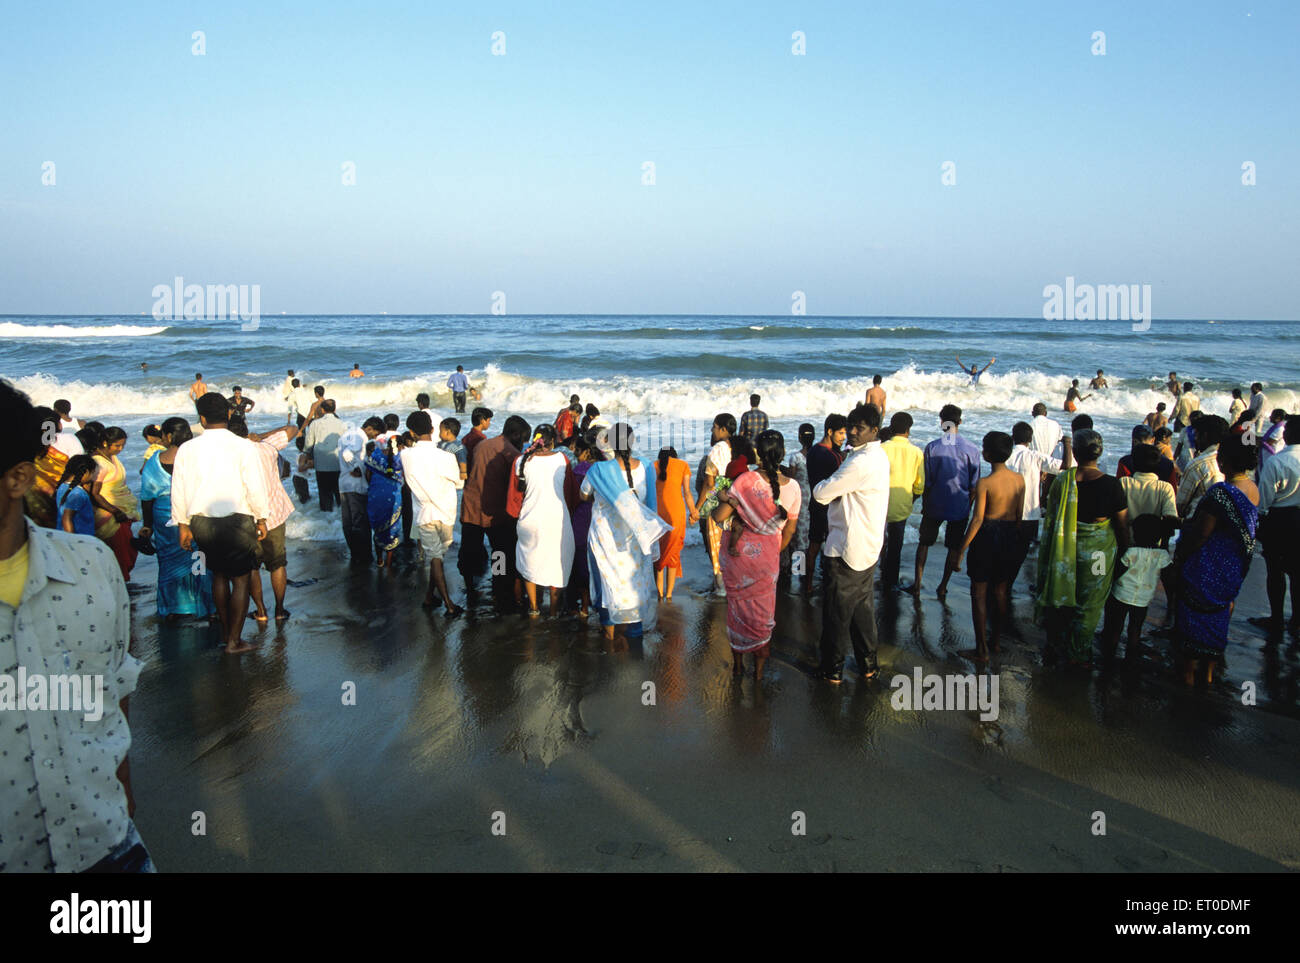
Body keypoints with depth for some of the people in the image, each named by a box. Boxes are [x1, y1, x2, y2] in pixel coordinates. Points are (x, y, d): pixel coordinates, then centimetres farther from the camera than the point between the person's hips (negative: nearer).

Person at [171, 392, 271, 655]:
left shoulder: (187, 449, -1)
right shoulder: (243, 446, -11)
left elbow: (179, 491, 4)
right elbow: (256, 487, -11)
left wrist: (183, 525, 15)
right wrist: (261, 518, 2)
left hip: (201, 522, 4)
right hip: (237, 520, -4)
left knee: (219, 575, 21)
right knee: (240, 581, 6)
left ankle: (225, 632, 31)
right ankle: (234, 641, 7)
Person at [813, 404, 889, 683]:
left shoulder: (861, 462, -24)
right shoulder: (878, 456, 9)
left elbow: (821, 493, -19)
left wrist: (820, 486, 3)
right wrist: (834, 491, -4)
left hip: (847, 550, -9)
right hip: (868, 547, 10)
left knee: (837, 611, 4)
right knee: (863, 607, 19)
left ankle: (832, 669, 15)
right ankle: (868, 664, 28)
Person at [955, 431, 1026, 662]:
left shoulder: (984, 483, -17)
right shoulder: (1019, 479, 0)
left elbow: (977, 520, -18)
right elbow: (1019, 515, 6)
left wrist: (961, 552, -13)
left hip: (988, 537, -6)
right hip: (1010, 538, 6)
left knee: (979, 594, 5)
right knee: (1000, 592, 18)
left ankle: (982, 650, 7)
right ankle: (995, 641, 29)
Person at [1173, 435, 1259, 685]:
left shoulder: (1221, 492, -28)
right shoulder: (1253, 489, -1)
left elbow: (1201, 534, -24)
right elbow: (1248, 529, 10)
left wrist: (1180, 556, -10)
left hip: (1206, 567, -8)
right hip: (1233, 568, 8)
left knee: (1194, 615, 7)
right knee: (1217, 615, 21)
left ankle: (1189, 672, 18)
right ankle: (1209, 671, 33)